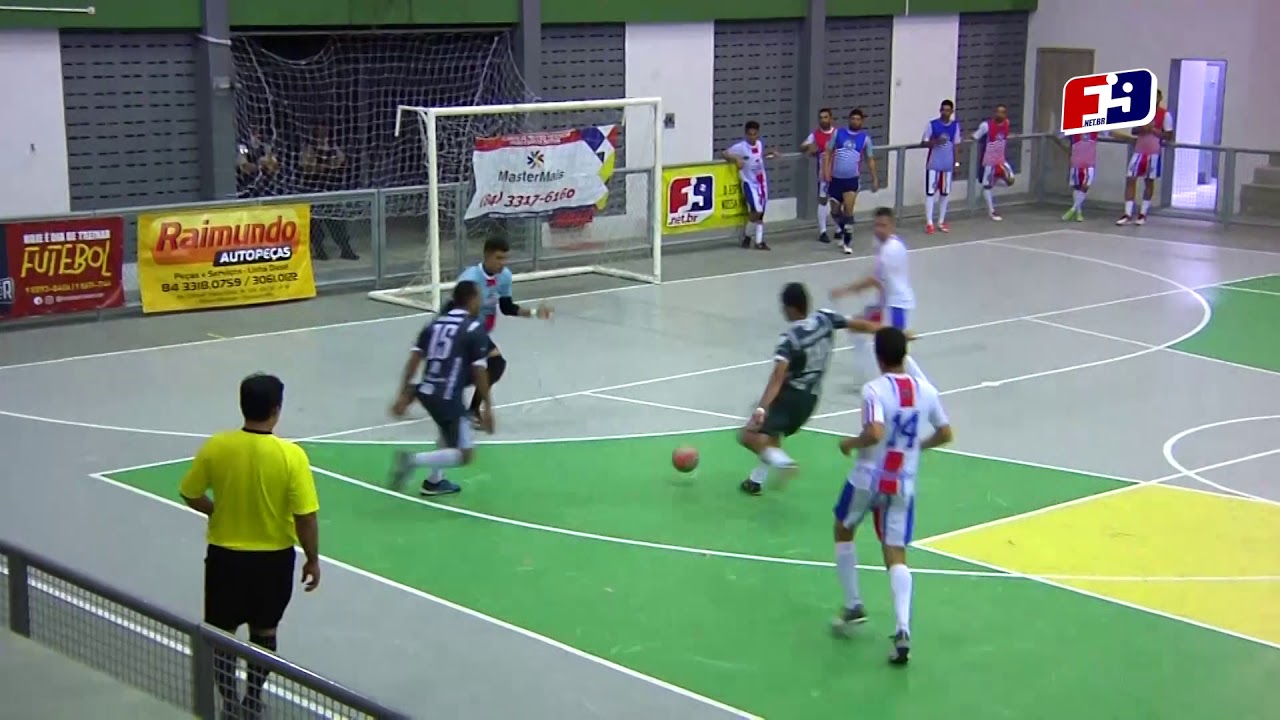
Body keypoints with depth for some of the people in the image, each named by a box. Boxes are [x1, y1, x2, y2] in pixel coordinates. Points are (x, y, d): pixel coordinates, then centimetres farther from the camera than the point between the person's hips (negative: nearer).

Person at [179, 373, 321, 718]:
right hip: (274, 558, 0)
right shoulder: (291, 455, -20)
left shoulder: (216, 446, -13)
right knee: (264, 632, 19)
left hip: (225, 555, 1)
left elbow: (191, 495, 0)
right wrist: (313, 560, -2)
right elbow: (306, 517, -17)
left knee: (222, 632, 17)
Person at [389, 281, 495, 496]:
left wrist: (403, 395, 9)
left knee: (449, 432, 34)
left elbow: (413, 360, 6)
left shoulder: (435, 323, 11)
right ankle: (413, 460, -15)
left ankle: (434, 481, 33)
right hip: (447, 397, -8)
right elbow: (479, 372, -10)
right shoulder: (475, 328, -6)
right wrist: (487, 407, -3)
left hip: (426, 392, 8)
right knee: (465, 455, -1)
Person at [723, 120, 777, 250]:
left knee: (760, 213, 9)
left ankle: (759, 241, 15)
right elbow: (724, 154, -19)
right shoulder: (740, 147, -16)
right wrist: (736, 158, -34)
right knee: (756, 211, -17)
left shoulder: (760, 143, 3)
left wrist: (769, 153, 8)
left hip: (761, 182, 6)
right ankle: (747, 236, 6)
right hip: (749, 182, -6)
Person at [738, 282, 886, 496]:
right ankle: (756, 480, 34)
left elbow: (778, 377, -32)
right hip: (811, 398, 8)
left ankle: (779, 459, -29)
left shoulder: (790, 337, -22)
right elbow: (860, 325, 2)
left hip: (791, 394, -7)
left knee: (749, 435, -7)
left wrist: (761, 408, -39)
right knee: (773, 433, 28)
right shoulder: (825, 319, -6)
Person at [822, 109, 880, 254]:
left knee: (848, 211, -12)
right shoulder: (838, 133, 2)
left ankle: (848, 242, -5)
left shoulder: (865, 138, 2)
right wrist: (826, 170, -8)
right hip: (836, 178, 2)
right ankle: (844, 232, 37)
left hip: (852, 179, -2)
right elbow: (828, 152, 4)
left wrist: (875, 178, 4)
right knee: (836, 211, 11)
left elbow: (870, 159, 8)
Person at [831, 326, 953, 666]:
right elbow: (945, 434, 9)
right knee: (896, 554, 4)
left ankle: (853, 606, 25)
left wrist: (851, 443, -10)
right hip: (903, 484, 4)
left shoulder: (874, 389, -17)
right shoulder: (926, 391, 0)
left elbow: (875, 434, -29)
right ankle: (903, 630, -15)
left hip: (868, 478, -4)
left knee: (843, 531, 24)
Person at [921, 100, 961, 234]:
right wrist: (935, 141, -22)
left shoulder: (955, 125, 3)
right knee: (930, 193, -4)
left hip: (948, 165, 4)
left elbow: (955, 145, 9)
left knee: (945, 193, 9)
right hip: (933, 164, -4)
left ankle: (941, 221, 20)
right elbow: (924, 143, -3)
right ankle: (929, 223, -1)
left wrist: (956, 164, 8)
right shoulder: (932, 124, -7)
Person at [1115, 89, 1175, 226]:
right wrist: (1140, 129, -7)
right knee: (1130, 179, -5)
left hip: (1154, 152, -3)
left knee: (1149, 181, 6)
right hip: (1139, 150, 4)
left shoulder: (1165, 115, -4)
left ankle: (1143, 214, 15)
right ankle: (1128, 214, -2)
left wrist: (1152, 129, -16)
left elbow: (1169, 136, -6)